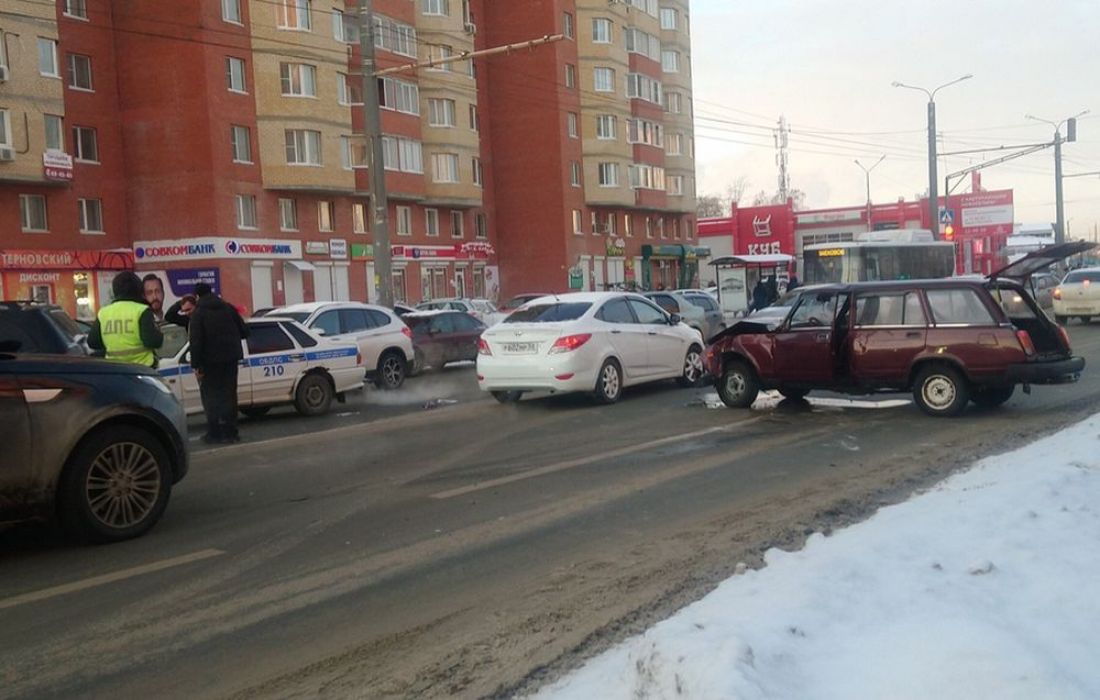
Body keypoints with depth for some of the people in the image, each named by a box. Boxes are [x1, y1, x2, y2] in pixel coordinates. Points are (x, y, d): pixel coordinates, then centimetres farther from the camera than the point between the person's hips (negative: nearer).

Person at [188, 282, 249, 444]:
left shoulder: (197, 313, -7)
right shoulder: (228, 308, 7)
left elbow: (196, 341, -15)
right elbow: (244, 332, 8)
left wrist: (196, 365, -13)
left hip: (210, 361, -4)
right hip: (230, 358, 4)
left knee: (211, 396, 5)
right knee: (229, 394, 11)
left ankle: (214, 433, 1)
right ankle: (229, 432, 11)